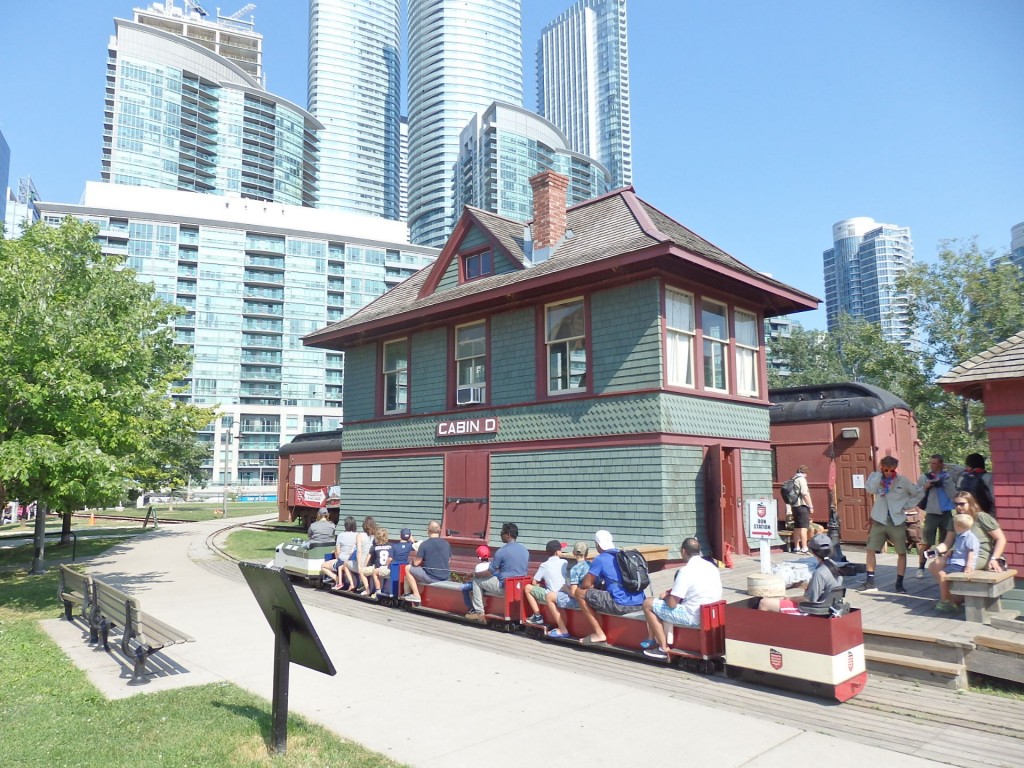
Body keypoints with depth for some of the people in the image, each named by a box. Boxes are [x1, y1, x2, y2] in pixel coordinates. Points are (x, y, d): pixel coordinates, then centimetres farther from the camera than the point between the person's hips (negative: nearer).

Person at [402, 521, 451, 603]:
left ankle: (416, 595, 10)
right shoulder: (446, 543, 3)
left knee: (408, 569, 13)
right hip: (445, 577, 6)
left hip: (430, 578, -6)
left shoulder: (424, 544, -11)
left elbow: (416, 563, -6)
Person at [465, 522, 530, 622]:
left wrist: (475, 574, 9)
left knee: (476, 580, 12)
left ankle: (479, 613, 13)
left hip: (504, 587, -7)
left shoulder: (502, 551, -16)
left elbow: (489, 572, -11)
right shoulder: (525, 550, 4)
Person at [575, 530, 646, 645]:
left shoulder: (600, 559, -3)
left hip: (621, 605, -9)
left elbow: (585, 584, 0)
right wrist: (599, 584, 35)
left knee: (580, 593, 4)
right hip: (639, 603, 9)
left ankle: (598, 634, 4)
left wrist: (594, 585, 22)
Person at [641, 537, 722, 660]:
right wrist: (671, 592, 18)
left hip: (693, 618, -9)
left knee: (648, 604, 2)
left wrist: (666, 596, 4)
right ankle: (652, 640, 31)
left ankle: (664, 648, 6)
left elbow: (672, 604, -19)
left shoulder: (686, 570, -20)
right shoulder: (711, 566, 5)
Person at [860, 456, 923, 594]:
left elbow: (920, 493, 8)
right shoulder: (875, 477, -2)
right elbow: (870, 489, -22)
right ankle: (870, 582, 3)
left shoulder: (902, 481, -3)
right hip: (879, 520, 0)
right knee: (871, 549, -4)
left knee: (901, 552, 3)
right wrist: (879, 473, -18)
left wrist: (907, 506, -1)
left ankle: (899, 583, 15)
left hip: (897, 521, 0)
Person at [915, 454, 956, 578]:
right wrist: (925, 487, -12)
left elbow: (954, 495, -3)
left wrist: (945, 481, -13)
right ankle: (921, 567, 6)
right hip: (932, 513, -2)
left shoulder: (947, 477, 4)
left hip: (946, 513, 2)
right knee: (926, 542, -4)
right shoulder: (924, 477, 2)